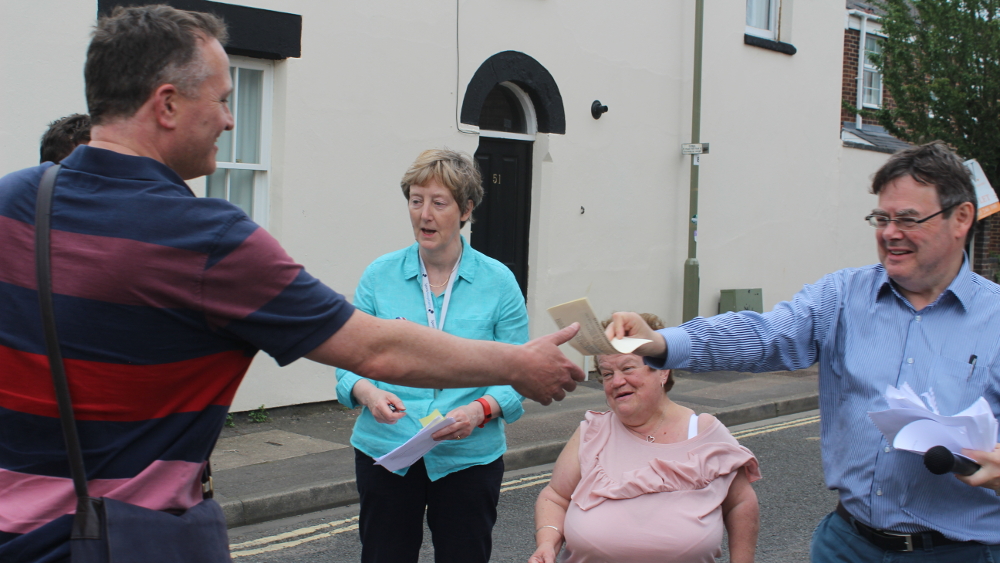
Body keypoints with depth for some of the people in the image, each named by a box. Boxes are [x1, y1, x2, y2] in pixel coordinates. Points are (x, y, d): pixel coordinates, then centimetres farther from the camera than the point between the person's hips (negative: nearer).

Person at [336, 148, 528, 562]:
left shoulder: (498, 282, -2)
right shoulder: (379, 276, 1)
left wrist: (480, 411, -21)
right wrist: (368, 393, -18)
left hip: (469, 456, -1)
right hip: (385, 450, 1)